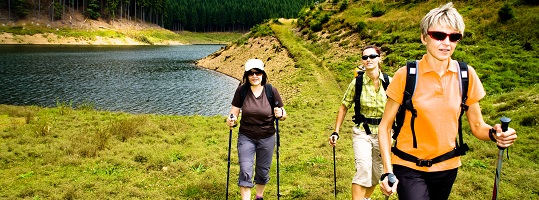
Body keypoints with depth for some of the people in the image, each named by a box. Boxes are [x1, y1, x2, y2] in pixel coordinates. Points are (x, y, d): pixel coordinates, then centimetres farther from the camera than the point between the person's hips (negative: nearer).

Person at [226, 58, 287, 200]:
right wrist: (231, 119, -25)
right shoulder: (241, 91, -9)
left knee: (263, 171, 15)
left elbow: (283, 115, -3)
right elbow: (235, 110, -3)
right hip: (246, 137, 0)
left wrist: (280, 114, -26)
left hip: (267, 138, 1)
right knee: (245, 171, -9)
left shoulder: (271, 91, -10)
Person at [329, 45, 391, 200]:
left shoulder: (388, 82, -6)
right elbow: (344, 107, 1)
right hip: (362, 133, -2)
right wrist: (336, 132, -3)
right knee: (363, 170, -20)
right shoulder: (357, 83, -8)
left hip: (383, 133, 2)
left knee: (376, 173, 13)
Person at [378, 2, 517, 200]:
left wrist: (494, 133, -19)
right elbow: (385, 126, -8)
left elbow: (477, 125, 3)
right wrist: (388, 171, -17)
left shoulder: (466, 75, -5)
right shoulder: (406, 75, -13)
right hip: (409, 168, -3)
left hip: (447, 167, 3)